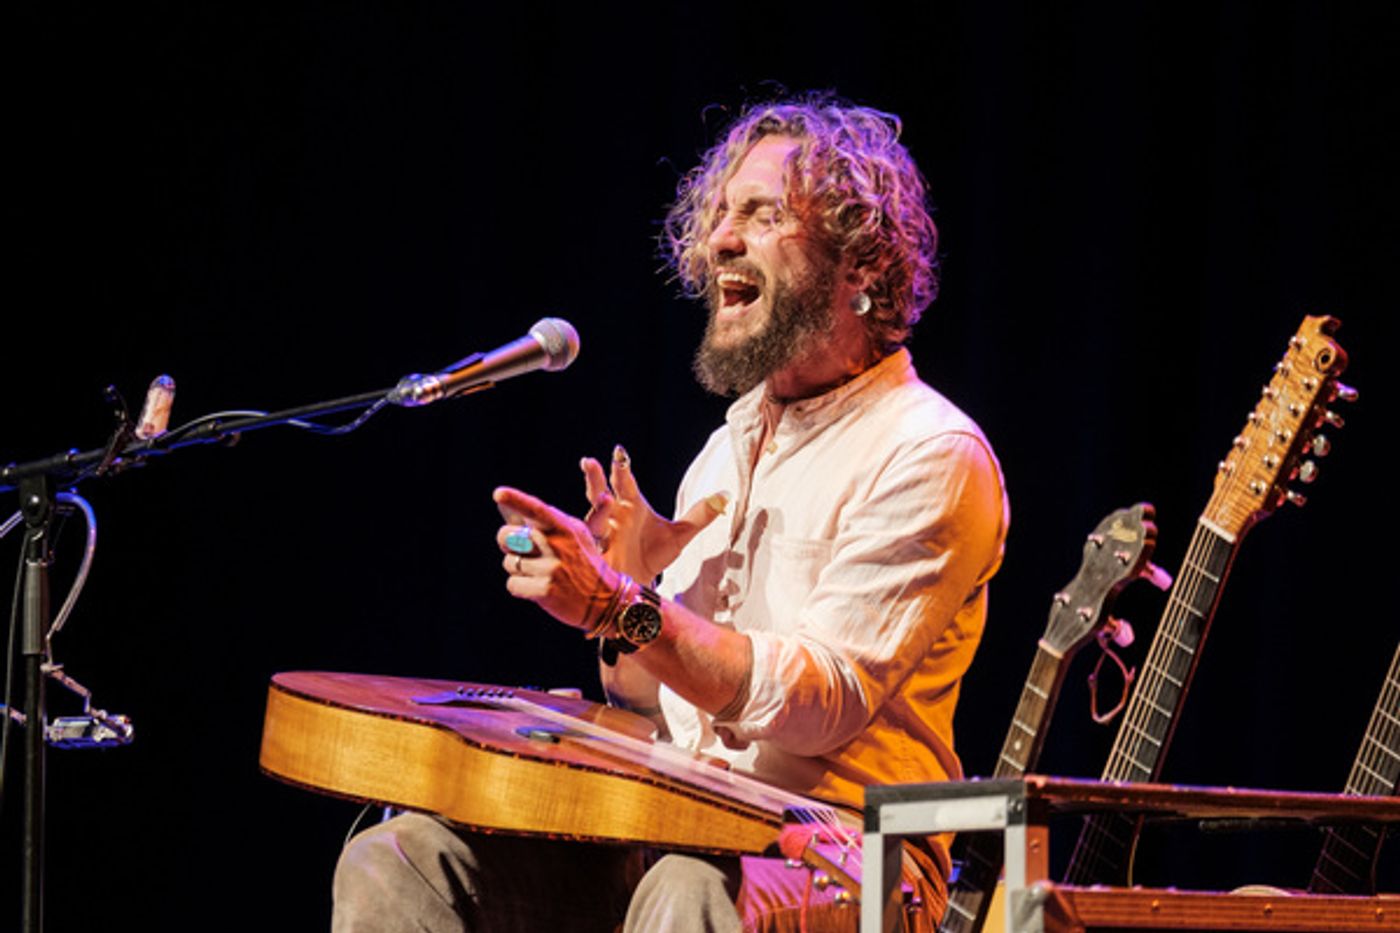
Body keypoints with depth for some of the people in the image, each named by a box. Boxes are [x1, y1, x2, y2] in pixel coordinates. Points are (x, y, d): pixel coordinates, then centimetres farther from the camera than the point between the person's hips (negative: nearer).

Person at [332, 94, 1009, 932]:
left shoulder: (930, 457, -7)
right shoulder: (730, 446, 19)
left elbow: (822, 704, -18)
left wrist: (622, 608, -24)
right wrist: (633, 576, 1)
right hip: (676, 830, 8)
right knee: (394, 863, -14)